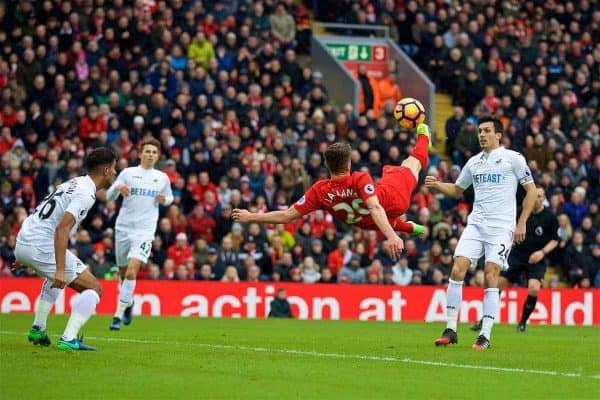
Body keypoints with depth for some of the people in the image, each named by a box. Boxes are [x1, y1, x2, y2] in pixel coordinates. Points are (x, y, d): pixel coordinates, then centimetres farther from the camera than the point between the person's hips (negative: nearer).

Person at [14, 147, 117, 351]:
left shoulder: (74, 183, 17)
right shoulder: (86, 193, -12)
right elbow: (62, 229, -24)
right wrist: (60, 269, -29)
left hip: (22, 242, 10)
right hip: (43, 247, -10)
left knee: (57, 278, 39)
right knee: (94, 288, -2)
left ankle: (38, 329, 34)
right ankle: (68, 339, -13)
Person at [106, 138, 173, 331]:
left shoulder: (162, 178, 9)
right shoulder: (128, 173, 4)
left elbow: (169, 197, 24)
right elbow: (109, 196, 3)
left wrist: (164, 199, 0)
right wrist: (117, 188, -20)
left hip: (144, 230, -1)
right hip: (123, 227, 1)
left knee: (132, 271, -19)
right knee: (123, 272, 12)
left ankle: (119, 315, -15)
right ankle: (128, 303, 41)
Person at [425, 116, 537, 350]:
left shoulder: (513, 159, 0)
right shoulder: (474, 162, 14)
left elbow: (531, 191, 2)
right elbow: (457, 190, 26)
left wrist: (522, 223, -5)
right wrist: (437, 185, 6)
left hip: (502, 227, -4)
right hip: (475, 224, 4)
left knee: (491, 276, -10)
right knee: (457, 269, -10)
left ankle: (485, 336, -6)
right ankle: (450, 330, -4)